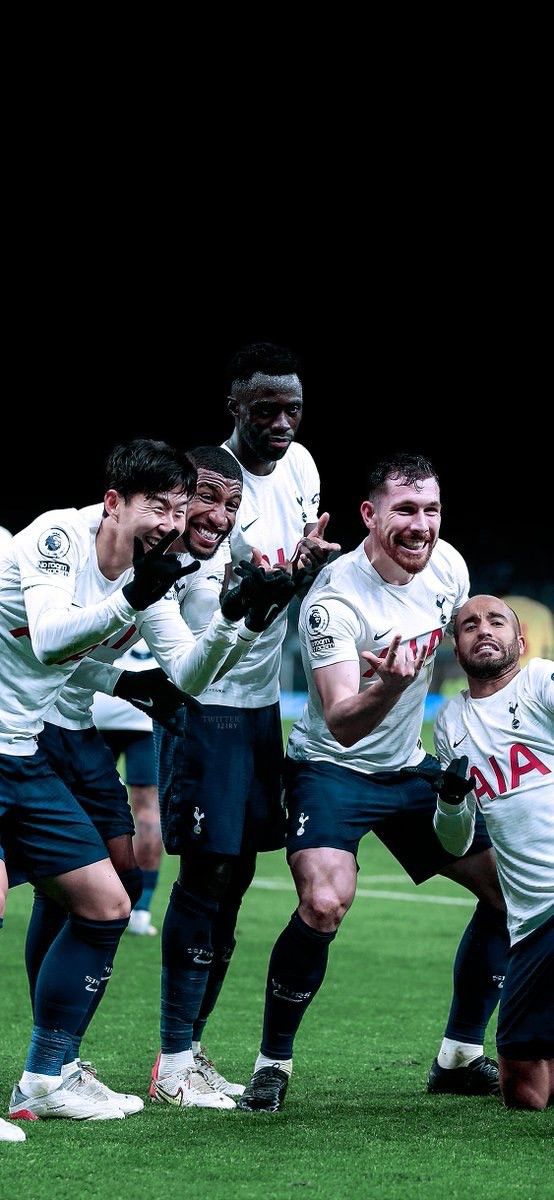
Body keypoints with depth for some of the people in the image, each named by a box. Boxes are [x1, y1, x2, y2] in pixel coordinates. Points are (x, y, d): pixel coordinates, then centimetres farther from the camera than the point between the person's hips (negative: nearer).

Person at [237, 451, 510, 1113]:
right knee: (324, 904, -30)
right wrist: (387, 685, -52)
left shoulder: (447, 564, -5)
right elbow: (341, 724, -33)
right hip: (332, 768, -7)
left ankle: (459, 1058, 16)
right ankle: (272, 1064, -11)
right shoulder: (335, 600, -26)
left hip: (411, 768, 7)